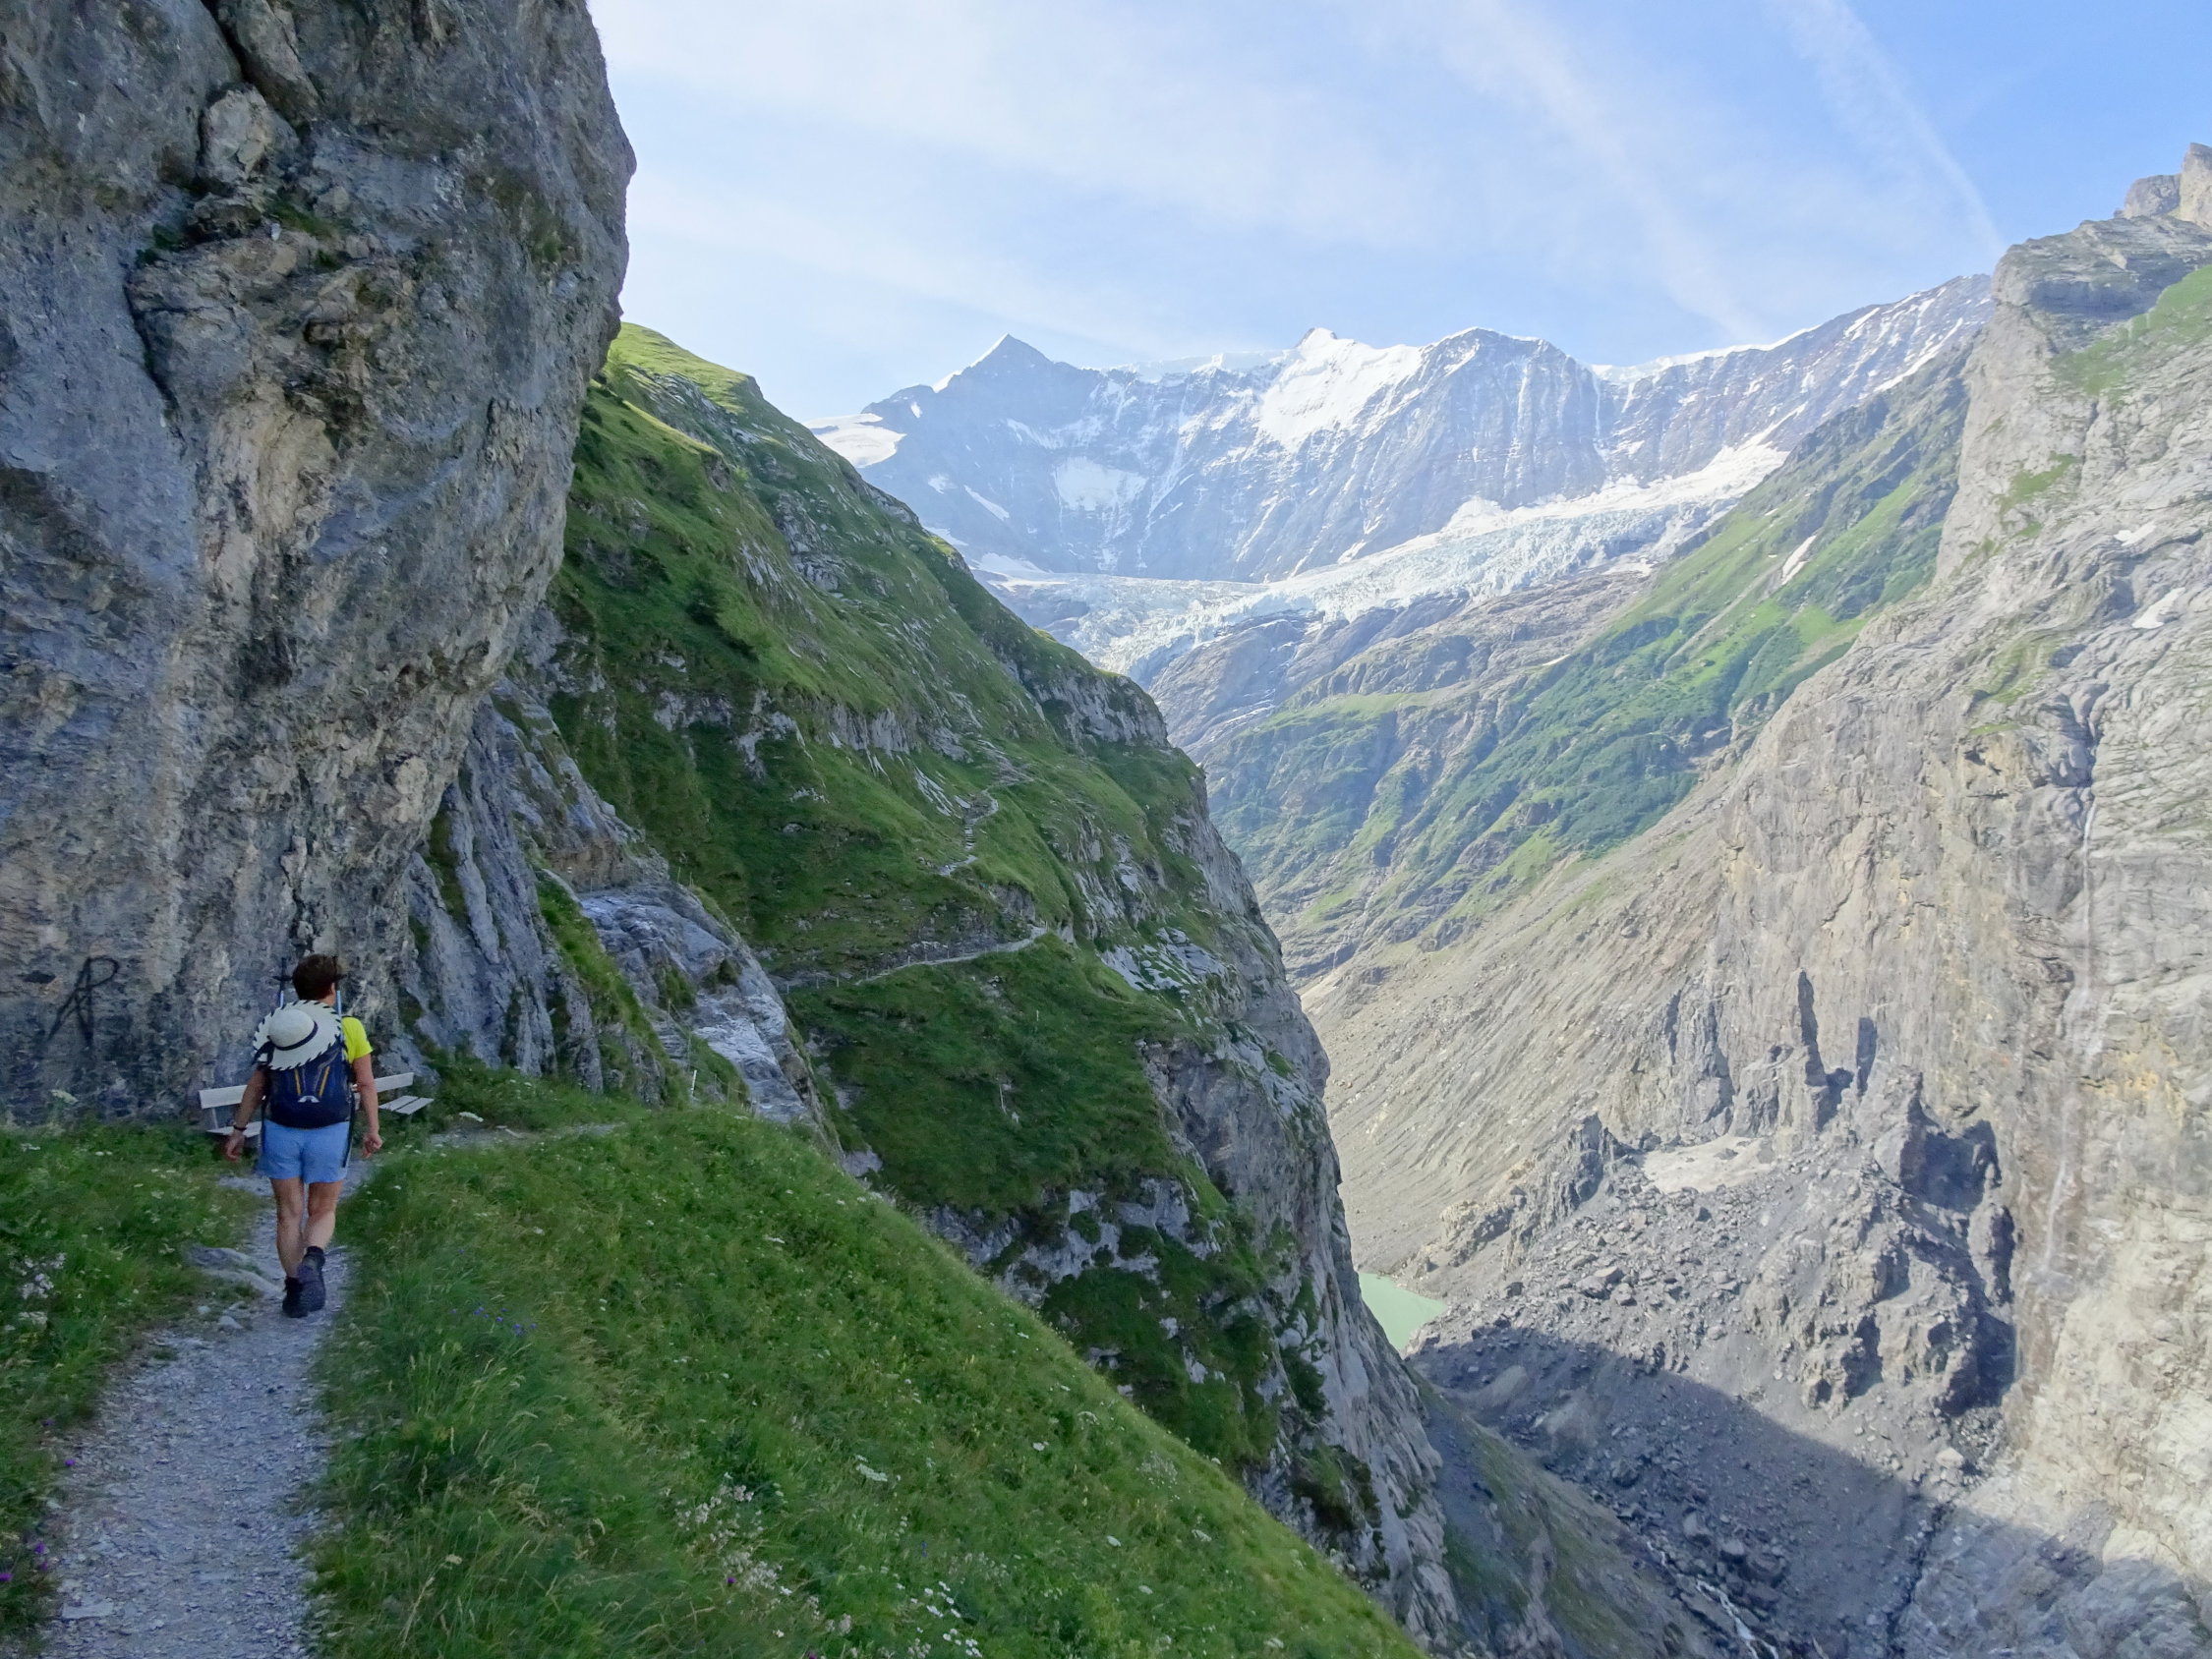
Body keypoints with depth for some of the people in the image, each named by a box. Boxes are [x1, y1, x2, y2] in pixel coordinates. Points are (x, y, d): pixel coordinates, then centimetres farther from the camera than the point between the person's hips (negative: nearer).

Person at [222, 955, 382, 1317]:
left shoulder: (277, 1027, 7)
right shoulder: (349, 1027, 0)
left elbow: (256, 1084, 7)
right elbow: (366, 1083, -3)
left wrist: (238, 1130, 13)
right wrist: (372, 1130, 1)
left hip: (281, 1131, 2)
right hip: (330, 1133, -2)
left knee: (289, 1213, 12)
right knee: (323, 1211, 12)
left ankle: (295, 1288, 11)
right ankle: (312, 1260, -16)